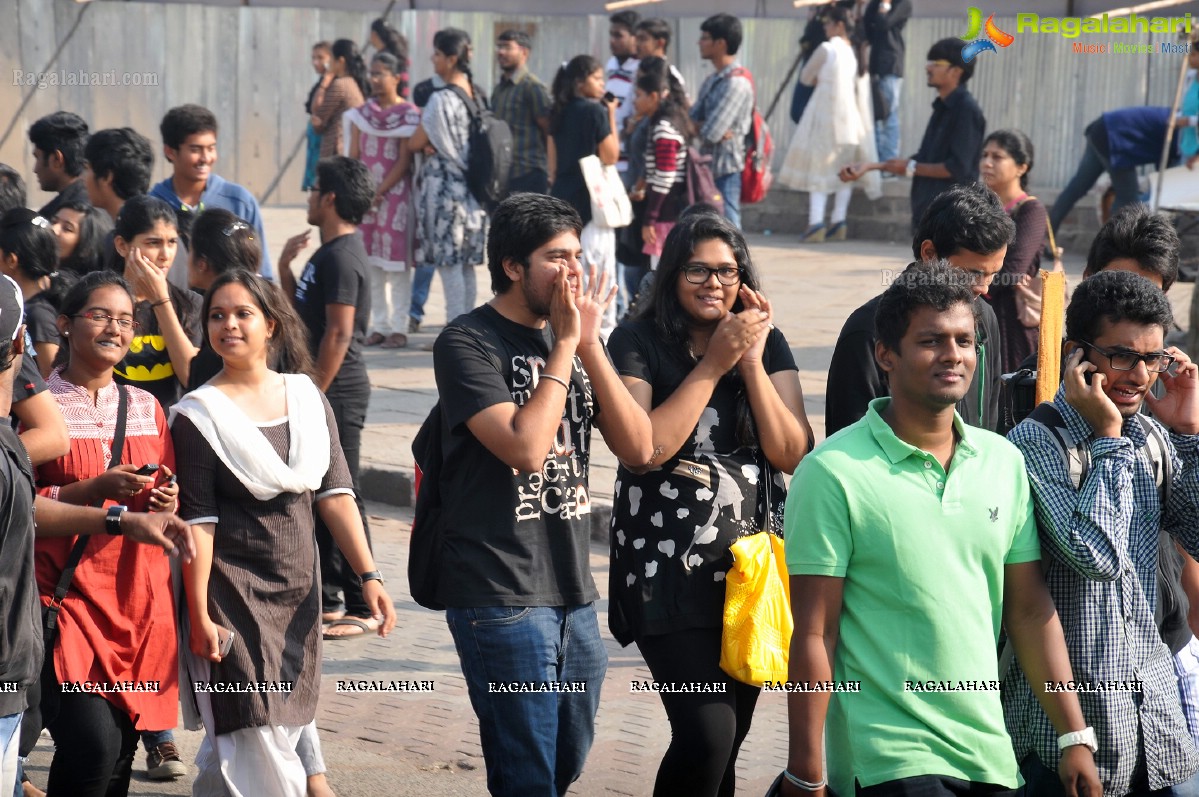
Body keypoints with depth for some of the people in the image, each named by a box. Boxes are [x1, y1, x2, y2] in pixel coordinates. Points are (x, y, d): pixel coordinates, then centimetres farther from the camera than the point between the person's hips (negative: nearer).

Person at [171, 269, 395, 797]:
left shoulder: (306, 398, 7)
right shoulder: (199, 414, -7)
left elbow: (334, 494, 6)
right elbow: (198, 522, -10)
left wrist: (369, 576, -1)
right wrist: (200, 616, -13)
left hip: (297, 592, 5)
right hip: (231, 594, -5)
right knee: (256, 742, -10)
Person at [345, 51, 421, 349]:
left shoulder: (408, 115, -6)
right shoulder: (363, 113, 9)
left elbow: (404, 162, -9)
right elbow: (354, 156, 8)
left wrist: (379, 193, -14)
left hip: (395, 194, -5)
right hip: (365, 196, 5)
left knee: (396, 262, -4)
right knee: (371, 263, 6)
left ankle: (399, 328, -2)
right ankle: (379, 325, 12)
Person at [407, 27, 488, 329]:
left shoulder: (442, 100, -16)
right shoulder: (476, 95, 8)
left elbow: (415, 143, -11)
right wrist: (434, 144, 5)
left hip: (443, 185, -8)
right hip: (470, 186, 8)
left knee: (448, 263, -4)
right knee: (466, 264, 11)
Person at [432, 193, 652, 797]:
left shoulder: (572, 340, 12)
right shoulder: (468, 343, -8)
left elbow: (638, 448, 3)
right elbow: (525, 447, -21)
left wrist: (590, 345, -6)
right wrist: (565, 345, -13)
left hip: (573, 591, 7)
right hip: (502, 597, -7)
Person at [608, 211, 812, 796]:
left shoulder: (767, 343, 6)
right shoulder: (638, 342, -5)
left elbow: (793, 455, -4)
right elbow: (645, 449, -18)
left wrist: (752, 362, -12)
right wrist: (715, 363, -17)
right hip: (669, 568, -4)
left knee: (725, 741, 10)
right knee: (707, 734, -18)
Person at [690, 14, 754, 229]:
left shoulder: (736, 82, -16)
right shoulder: (713, 80, 14)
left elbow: (711, 133, -21)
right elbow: (692, 120, 11)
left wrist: (694, 126, 0)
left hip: (726, 173, -9)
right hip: (709, 170, 9)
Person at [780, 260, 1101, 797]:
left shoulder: (1003, 461, 8)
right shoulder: (833, 472, -8)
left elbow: (1030, 611, 12)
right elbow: (813, 635, -9)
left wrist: (1074, 736, 6)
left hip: (990, 753, 5)